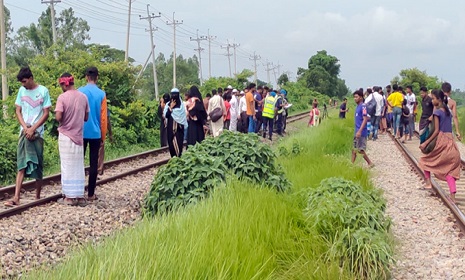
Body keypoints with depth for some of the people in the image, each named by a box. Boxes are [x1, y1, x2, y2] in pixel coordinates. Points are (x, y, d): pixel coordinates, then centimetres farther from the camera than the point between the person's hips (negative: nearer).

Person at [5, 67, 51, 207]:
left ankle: (37, 196, 15)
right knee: (22, 165, -5)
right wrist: (25, 127, -8)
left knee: (38, 165, 5)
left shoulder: (43, 91, -4)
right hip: (25, 132, 2)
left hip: (38, 133, -2)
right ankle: (16, 198, -12)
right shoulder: (22, 90, 6)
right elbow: (18, 111, 7)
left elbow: (46, 114, -5)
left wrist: (33, 129, -12)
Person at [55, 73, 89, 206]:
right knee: (78, 167, 10)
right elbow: (86, 117, 9)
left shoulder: (62, 97, -12)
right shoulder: (83, 97, 3)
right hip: (78, 136, 4)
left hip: (66, 136, -4)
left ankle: (70, 197, 5)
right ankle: (80, 196, 11)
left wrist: (65, 119, 2)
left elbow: (58, 117, -20)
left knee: (67, 166, 2)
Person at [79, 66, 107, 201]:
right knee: (93, 163, 4)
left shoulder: (79, 92, -4)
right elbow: (103, 117, 0)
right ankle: (90, 194, 5)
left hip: (81, 132, 0)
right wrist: (103, 135, 10)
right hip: (95, 133, 0)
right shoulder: (101, 94, -3)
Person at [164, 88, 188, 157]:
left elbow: (183, 116, 2)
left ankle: (178, 156, -5)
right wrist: (171, 107, -10)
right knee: (171, 142, 0)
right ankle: (173, 156, 8)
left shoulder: (181, 105, 1)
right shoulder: (168, 104, 6)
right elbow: (166, 115, -3)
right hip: (170, 127, 2)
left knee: (178, 141, -8)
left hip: (179, 127, -2)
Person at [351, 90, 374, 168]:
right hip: (357, 132, 9)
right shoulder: (358, 106, 14)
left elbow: (365, 119, -20)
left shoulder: (363, 106, -14)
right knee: (354, 150, 9)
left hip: (361, 133, -9)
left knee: (360, 150, -5)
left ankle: (370, 163, 5)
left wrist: (360, 131, -26)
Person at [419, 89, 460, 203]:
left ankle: (428, 183, 11)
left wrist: (426, 143, -9)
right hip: (450, 141, 6)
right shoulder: (448, 111, 13)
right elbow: (449, 127, 13)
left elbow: (437, 131, -12)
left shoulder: (437, 112, -8)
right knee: (449, 169, 3)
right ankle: (452, 197, -7)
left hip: (441, 141, -6)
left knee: (425, 160, 17)